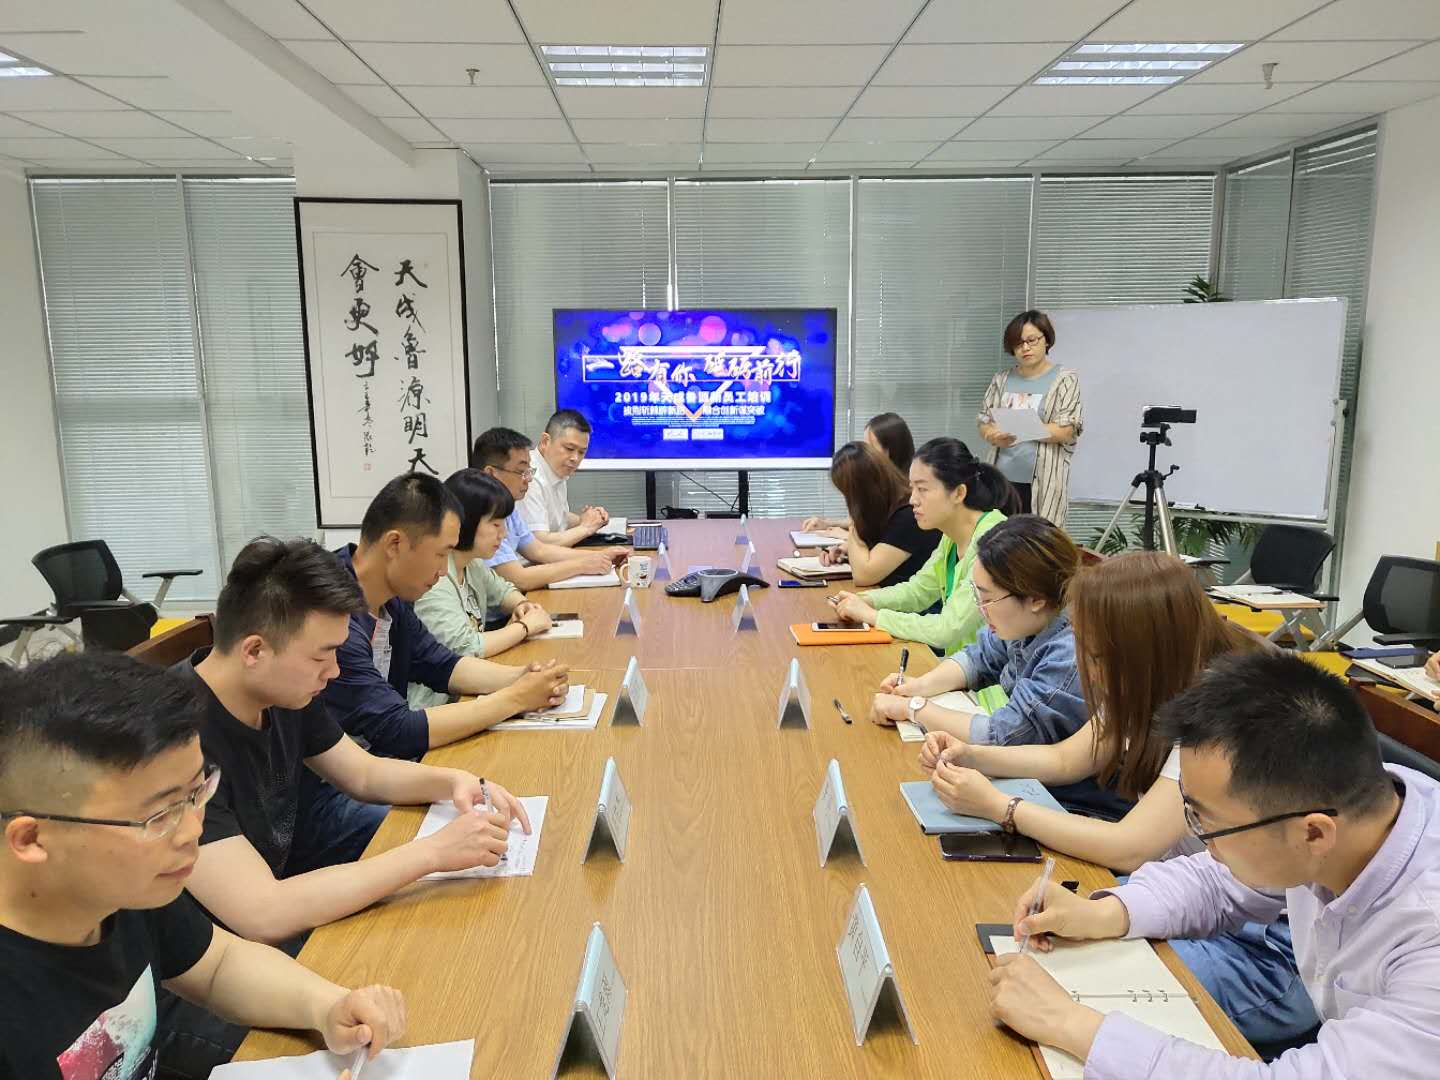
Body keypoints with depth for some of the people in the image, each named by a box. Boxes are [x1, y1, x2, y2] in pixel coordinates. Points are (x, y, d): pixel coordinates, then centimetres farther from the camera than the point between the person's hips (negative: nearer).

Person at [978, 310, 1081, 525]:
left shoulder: (1065, 379, 3)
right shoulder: (1002, 379, 14)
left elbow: (1066, 431, -7)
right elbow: (984, 425, 12)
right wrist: (996, 437, -11)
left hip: (1043, 482, -3)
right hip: (1002, 478, 3)